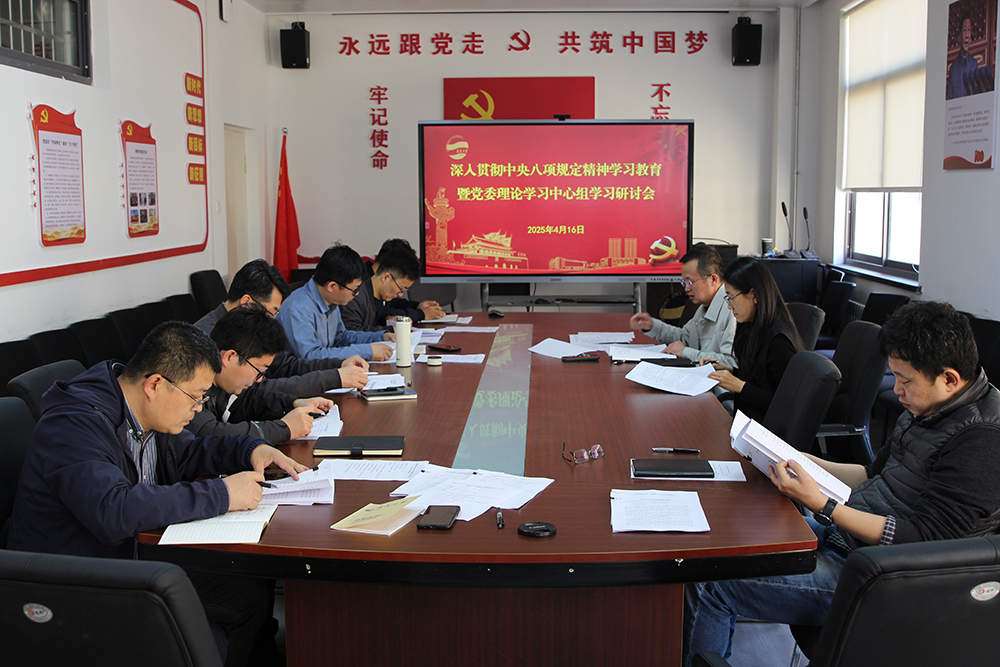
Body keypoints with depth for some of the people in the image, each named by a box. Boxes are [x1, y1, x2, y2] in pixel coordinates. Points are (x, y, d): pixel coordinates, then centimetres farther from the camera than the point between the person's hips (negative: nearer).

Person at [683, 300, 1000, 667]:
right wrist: (804, 462, 9)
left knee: (710, 582, -12)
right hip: (843, 533, 10)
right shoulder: (928, 407, 7)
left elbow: (921, 537, -25)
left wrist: (822, 506, -26)